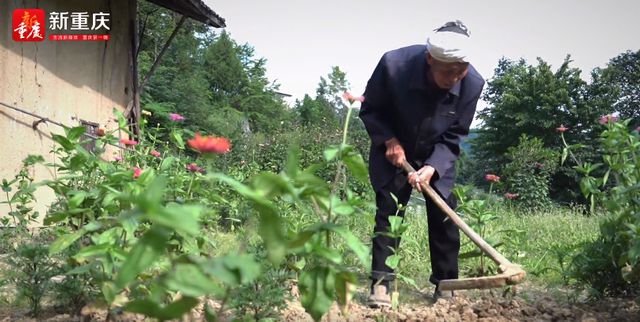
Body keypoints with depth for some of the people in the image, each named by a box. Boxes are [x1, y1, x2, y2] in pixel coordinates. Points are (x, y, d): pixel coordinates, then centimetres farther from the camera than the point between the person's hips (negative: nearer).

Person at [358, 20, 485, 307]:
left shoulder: (473, 84, -26)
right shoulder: (393, 64, -32)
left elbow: (453, 137, -14)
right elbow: (369, 109, -13)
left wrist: (432, 167, -27)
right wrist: (389, 140, -25)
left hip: (437, 157, 2)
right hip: (392, 150, -1)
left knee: (444, 215, -2)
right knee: (388, 210, -9)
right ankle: (381, 281, -2)